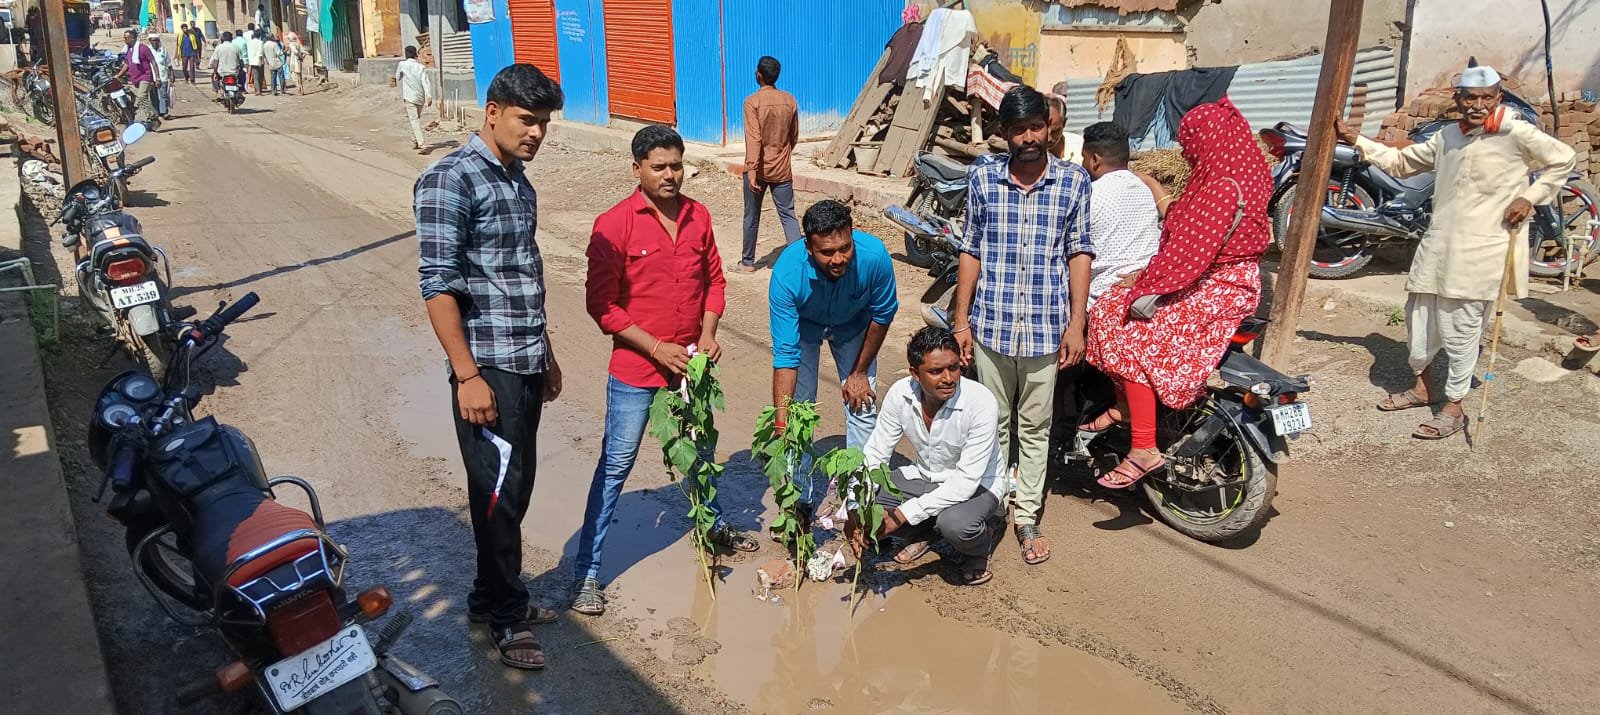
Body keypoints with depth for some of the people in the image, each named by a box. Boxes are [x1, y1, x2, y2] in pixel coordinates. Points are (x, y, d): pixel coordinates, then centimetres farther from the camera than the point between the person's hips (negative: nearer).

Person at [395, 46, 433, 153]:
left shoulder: (402, 64, -2)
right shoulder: (421, 67, 2)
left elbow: (397, 78, 13)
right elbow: (426, 82, -10)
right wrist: (429, 96, -17)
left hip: (409, 97, -4)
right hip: (420, 97, 4)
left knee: (414, 120, -10)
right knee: (417, 119, 19)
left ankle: (421, 145, -25)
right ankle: (414, 141, 31)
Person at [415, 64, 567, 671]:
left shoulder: (518, 181, 13)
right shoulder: (450, 180, -12)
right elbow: (438, 284, -17)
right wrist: (468, 375, -20)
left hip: (527, 364, 8)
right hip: (488, 368, -8)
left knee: (516, 486, 16)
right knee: (499, 493, 2)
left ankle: (491, 597, 32)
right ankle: (508, 618, 17)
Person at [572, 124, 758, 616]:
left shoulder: (698, 216, 1)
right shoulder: (614, 225, -14)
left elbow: (714, 280, 10)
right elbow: (601, 304, -14)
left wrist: (708, 334, -5)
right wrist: (656, 347, -18)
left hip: (690, 359, 5)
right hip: (636, 366, -5)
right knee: (616, 465, 0)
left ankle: (714, 526, 47)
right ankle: (587, 572, 10)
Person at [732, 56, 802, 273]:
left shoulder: (752, 102, -12)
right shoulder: (789, 100, 2)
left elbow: (753, 139, -19)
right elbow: (794, 136, 11)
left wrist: (752, 171, -21)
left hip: (759, 169, -3)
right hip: (782, 170, 3)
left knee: (752, 217, 11)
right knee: (788, 215, 3)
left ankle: (748, 262, 22)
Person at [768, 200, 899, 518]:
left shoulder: (874, 256, -38)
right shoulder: (787, 273, -41)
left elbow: (882, 315, -16)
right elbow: (785, 354, -37)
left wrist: (859, 372, -7)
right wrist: (781, 425, -42)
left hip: (852, 324, 1)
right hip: (804, 324, -1)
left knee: (863, 404, -2)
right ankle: (804, 497, 15)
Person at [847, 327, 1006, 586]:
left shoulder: (981, 403, -31)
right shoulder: (900, 394, -18)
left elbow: (967, 481, -30)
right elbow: (874, 456, -11)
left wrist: (903, 514, -35)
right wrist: (857, 512, -28)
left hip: (976, 484, -4)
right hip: (924, 476, 4)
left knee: (955, 524, -37)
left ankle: (979, 547, 1)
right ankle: (919, 533, 12)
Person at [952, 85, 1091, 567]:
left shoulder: (1074, 181, 0)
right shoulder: (983, 177, 1)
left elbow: (1079, 253, 2)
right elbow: (971, 251, 4)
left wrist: (1075, 324, -3)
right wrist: (961, 319, 2)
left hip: (1046, 326, 0)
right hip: (991, 323, 1)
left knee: (1035, 427, 10)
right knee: (994, 424, 12)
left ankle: (1028, 518, 23)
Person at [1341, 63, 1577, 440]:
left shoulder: (1516, 133, -6)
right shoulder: (1447, 136, 11)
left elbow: (1564, 159, 3)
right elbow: (1401, 162, 21)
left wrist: (1530, 198, -7)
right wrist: (1358, 141, 15)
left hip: (1481, 249, -6)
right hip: (1439, 244, 6)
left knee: (1460, 328, -3)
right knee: (1418, 315, 13)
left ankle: (1453, 409, 9)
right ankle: (1422, 386, 34)